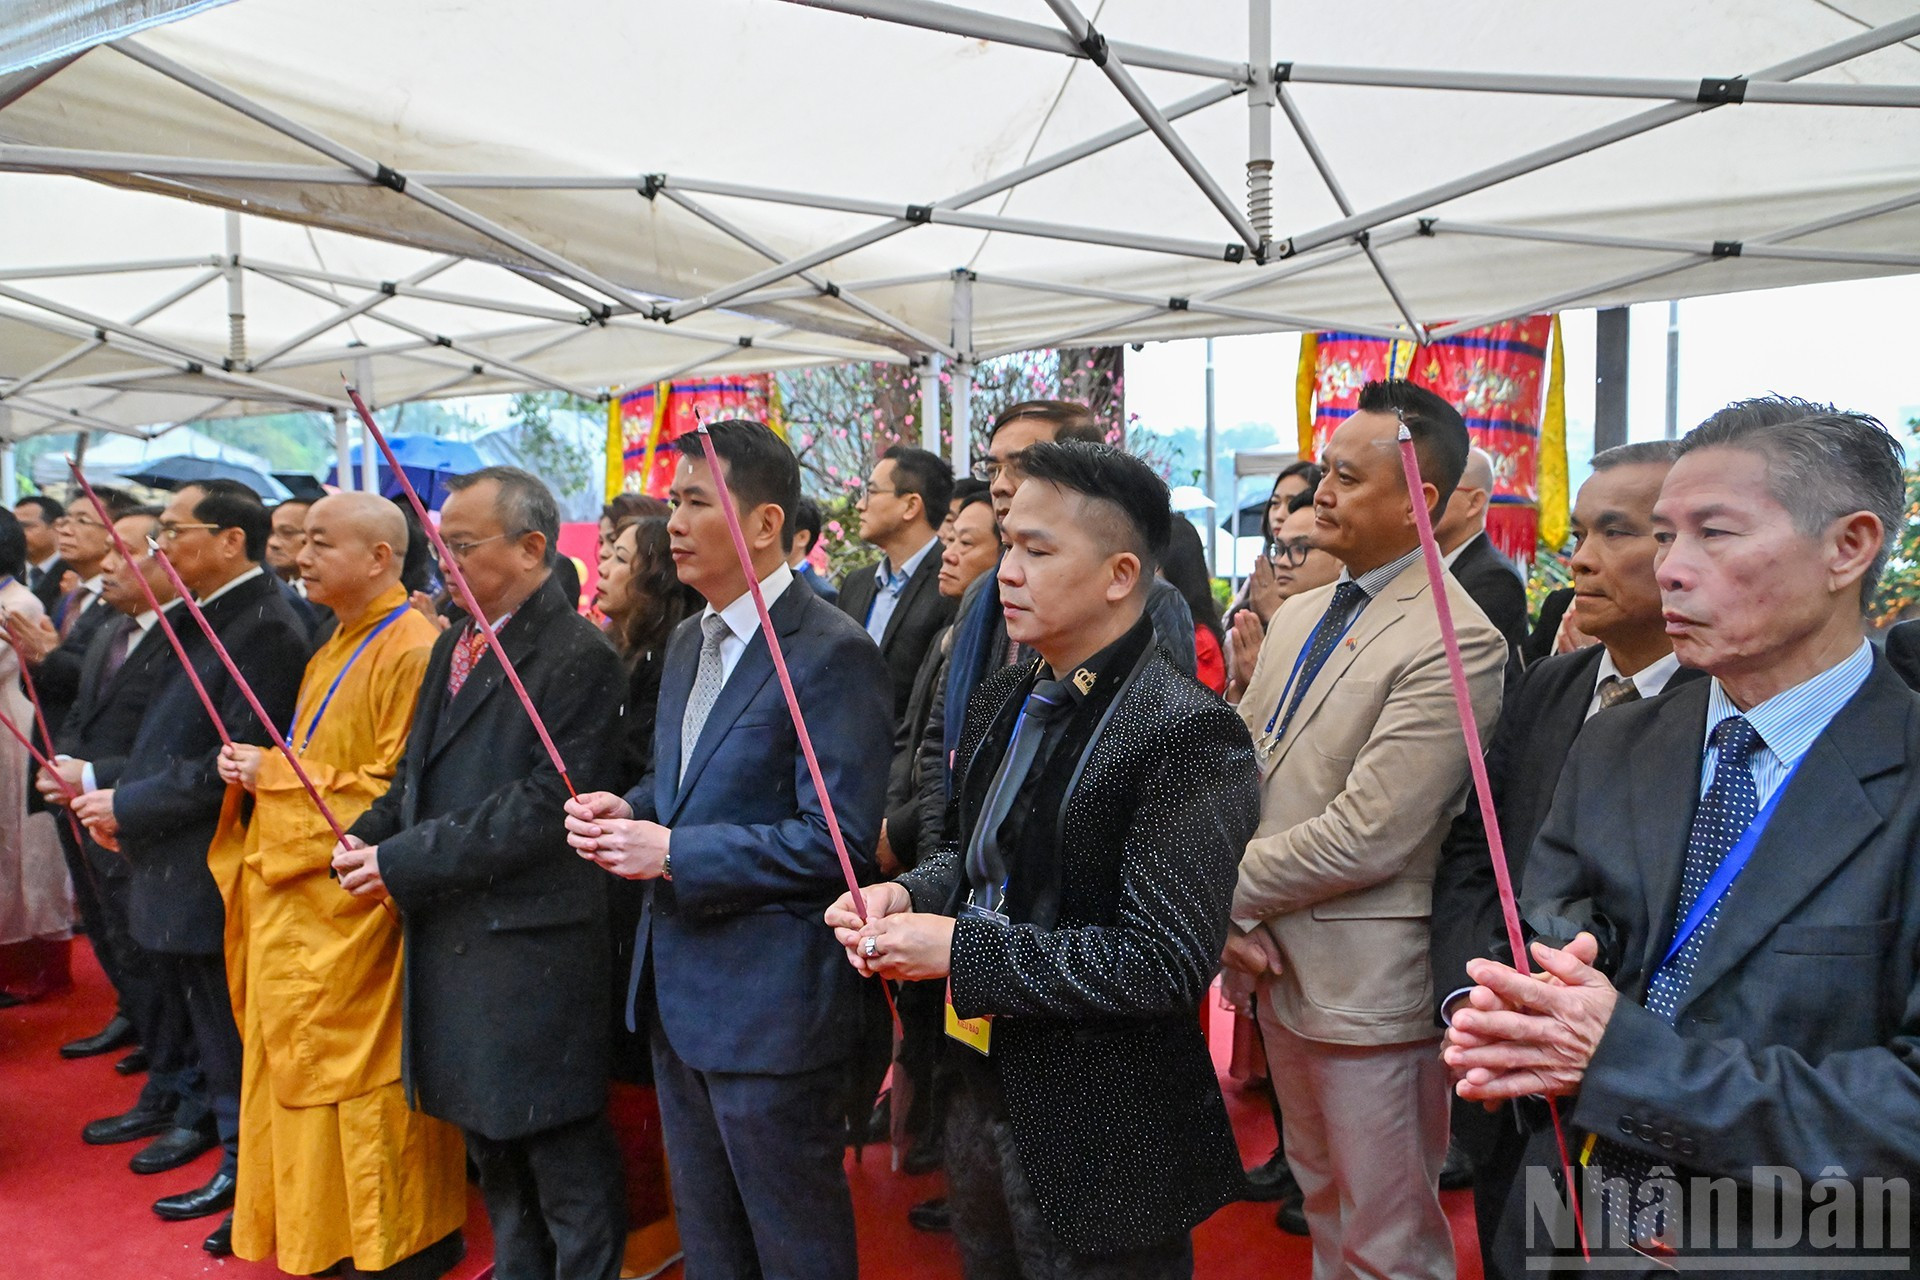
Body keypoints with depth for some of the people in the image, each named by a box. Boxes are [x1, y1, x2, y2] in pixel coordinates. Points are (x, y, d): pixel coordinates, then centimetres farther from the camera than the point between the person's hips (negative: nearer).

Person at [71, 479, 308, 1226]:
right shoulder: (202, 618, 9)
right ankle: (201, 1117, 43)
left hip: (212, 870, -9)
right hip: (172, 861, 9)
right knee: (185, 1001, 24)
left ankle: (241, 1159, 22)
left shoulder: (265, 628, -22)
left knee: (223, 1020, 5)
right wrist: (118, 797, 2)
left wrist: (127, 805, -17)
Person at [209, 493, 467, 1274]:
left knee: (357, 1068, 1)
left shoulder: (412, 652, -17)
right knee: (294, 1057, 16)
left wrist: (276, 775, -14)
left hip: (355, 904, -9)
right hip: (298, 899, 9)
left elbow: (399, 791, -20)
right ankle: (299, 1213, 32)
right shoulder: (336, 649, 14)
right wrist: (260, 770, 1)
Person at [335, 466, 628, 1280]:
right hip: (449, 934, 9)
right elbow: (419, 770, 16)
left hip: (532, 945, -9)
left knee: (563, 1156, 4)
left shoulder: (579, 658, -16)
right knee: (489, 1144, 22)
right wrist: (366, 838, -2)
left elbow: (541, 808, -22)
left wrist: (404, 862, -18)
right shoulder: (454, 644, 12)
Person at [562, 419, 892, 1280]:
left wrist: (672, 850, -23)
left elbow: (839, 840, -24)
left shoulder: (833, 653, -19)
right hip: (678, 986, 9)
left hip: (769, 1002, -8)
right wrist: (630, 809, -2)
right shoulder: (688, 642, 9)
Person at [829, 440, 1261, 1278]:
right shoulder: (1005, 703, 4)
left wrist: (963, 950, -24)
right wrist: (908, 894, -5)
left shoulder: (1187, 735, -21)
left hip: (1100, 1139, -7)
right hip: (979, 1089, 8)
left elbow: (1164, 962, -24)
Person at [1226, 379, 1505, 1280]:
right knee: (1322, 1203, 25)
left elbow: (1364, 836, -24)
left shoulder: (1455, 643, -20)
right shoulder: (1298, 614, 8)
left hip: (1368, 987, -8)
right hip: (1279, 966, 8)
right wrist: (1236, 915, -5)